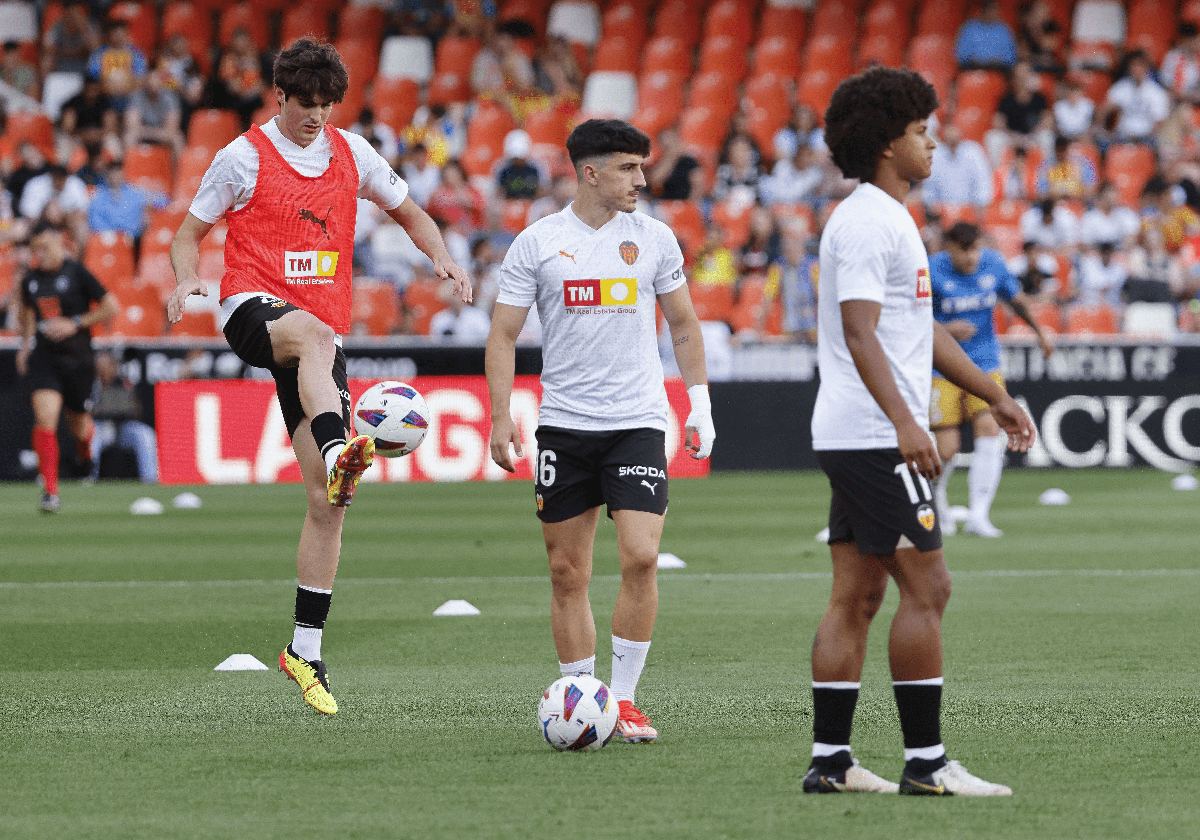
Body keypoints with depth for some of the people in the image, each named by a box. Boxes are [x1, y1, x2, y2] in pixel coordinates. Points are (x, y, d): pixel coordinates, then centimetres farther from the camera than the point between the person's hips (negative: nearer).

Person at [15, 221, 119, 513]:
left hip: (77, 357, -2)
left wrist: (75, 324, -13)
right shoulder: (31, 280, 5)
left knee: (77, 423, 11)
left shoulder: (77, 274, -9)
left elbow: (111, 307, -7)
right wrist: (26, 343, 16)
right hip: (43, 358, 2)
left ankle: (87, 454, 50)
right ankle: (50, 491, -18)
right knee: (45, 419, -16)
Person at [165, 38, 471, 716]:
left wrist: (442, 256, 5)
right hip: (254, 305, -4)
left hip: (323, 330, 4)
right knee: (315, 335, -43)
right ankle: (338, 451, -67)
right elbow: (191, 233, 8)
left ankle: (307, 648, 4)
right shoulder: (245, 157, 1)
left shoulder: (352, 153, 11)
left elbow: (409, 212, 25)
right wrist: (187, 279, -14)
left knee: (328, 499, -2)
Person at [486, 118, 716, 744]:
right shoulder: (537, 242, 0)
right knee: (568, 574, 3)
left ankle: (624, 698, -3)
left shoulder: (654, 238, 5)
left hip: (638, 421, 0)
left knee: (641, 558, -14)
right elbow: (503, 335, 2)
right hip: (563, 425, 0)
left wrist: (699, 404, 10)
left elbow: (683, 324, 16)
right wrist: (501, 419, -7)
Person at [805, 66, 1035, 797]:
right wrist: (904, 422, -32)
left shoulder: (889, 218, 20)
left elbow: (923, 331, 27)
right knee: (926, 588, -9)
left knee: (858, 594, 9)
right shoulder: (866, 223, -14)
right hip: (875, 438, -10)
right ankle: (926, 760, -7)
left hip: (855, 439, 10)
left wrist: (995, 396, 27)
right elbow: (859, 331, -23)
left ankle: (831, 759, 9)